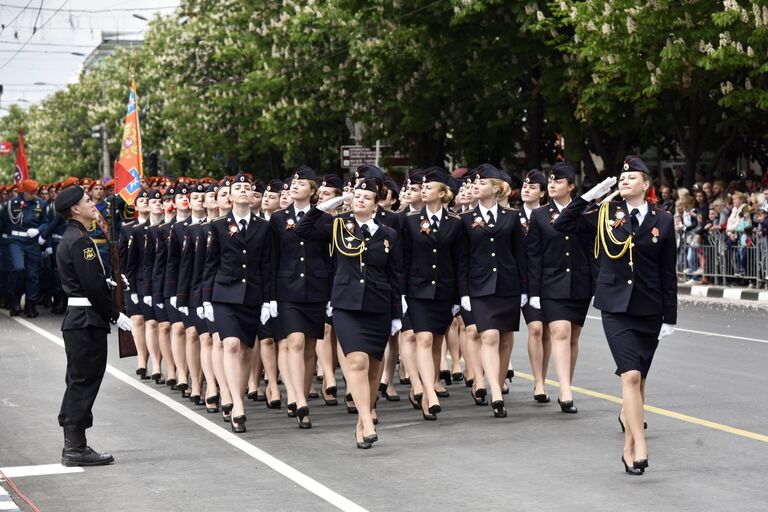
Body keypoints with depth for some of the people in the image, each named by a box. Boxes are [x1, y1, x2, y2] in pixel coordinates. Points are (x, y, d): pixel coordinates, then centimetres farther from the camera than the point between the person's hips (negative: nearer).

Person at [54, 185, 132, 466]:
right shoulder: (81, 241, -16)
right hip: (87, 320, -10)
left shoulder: (70, 238, 16)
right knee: (84, 382, -6)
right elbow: (92, 285, -20)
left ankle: (73, 445, 19)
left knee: (78, 383, 13)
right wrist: (115, 315, -14)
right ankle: (76, 448, -3)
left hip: (76, 318, 10)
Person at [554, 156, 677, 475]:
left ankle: (628, 448, 24)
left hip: (650, 310, 1)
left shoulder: (662, 221, 3)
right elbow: (563, 225, 0)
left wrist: (670, 317, 2)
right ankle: (640, 449, -17)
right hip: (616, 308, -1)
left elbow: (668, 273, 4)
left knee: (638, 378, 9)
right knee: (630, 375, -15)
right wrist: (590, 195, -5)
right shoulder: (606, 215, 4)